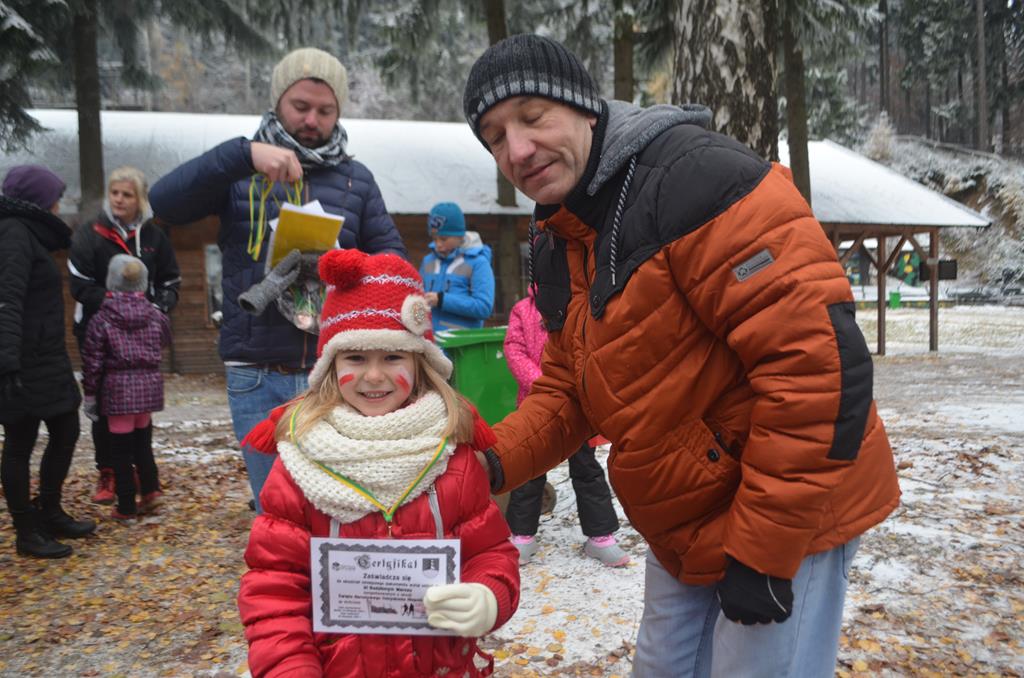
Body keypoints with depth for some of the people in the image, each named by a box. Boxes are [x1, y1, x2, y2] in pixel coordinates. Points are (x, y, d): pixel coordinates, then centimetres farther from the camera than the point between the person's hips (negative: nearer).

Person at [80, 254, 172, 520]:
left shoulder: (101, 320, -7)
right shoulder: (155, 316, 3)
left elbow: (92, 362, -5)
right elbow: (165, 340, 21)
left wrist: (89, 395, 3)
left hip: (117, 390, -4)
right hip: (149, 386, 4)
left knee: (121, 449, 4)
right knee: (142, 442, 21)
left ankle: (126, 506, 10)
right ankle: (151, 490, 15)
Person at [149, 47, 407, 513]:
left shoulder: (355, 178, 10)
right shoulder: (239, 172, 6)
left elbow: (394, 256, 8)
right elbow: (165, 203, -9)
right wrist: (243, 154, -22)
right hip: (258, 375, -1)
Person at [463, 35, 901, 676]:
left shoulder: (697, 178, -23)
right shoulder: (558, 247, 6)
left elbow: (817, 358, -27)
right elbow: (567, 389, 12)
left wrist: (762, 550, -22)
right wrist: (493, 463, -7)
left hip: (783, 524, -8)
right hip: (685, 528, 9)